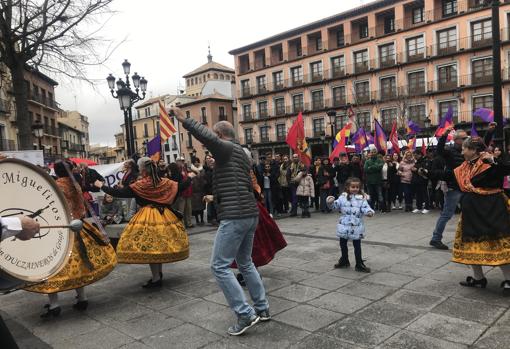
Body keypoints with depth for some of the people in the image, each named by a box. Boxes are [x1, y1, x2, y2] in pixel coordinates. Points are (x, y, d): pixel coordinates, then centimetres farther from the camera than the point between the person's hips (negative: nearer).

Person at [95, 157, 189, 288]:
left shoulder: (139, 186, -10)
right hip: (165, 215, 6)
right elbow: (179, 187, 13)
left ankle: (156, 278, 1)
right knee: (160, 244, 17)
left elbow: (118, 193, -6)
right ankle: (159, 273, 29)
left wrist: (101, 186, 8)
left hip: (147, 218, -6)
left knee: (148, 247, 0)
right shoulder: (165, 182, 2)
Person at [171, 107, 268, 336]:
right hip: (250, 214, 10)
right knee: (245, 263, 20)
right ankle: (262, 308, 26)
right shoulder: (241, 153, 21)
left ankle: (245, 314, -2)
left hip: (235, 216, -10)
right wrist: (216, 197, 38)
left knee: (220, 266, -3)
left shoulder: (227, 149, -6)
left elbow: (207, 137, -27)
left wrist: (183, 119, -18)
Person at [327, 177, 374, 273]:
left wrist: (369, 212, -34)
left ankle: (359, 264, 16)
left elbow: (365, 208, -13)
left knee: (357, 246, 4)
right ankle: (344, 261, 36)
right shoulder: (343, 197, 1)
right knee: (343, 244, 16)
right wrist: (331, 202, -22)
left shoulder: (362, 198, -4)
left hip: (357, 227, -3)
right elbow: (336, 205, -2)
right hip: (344, 227, 3)